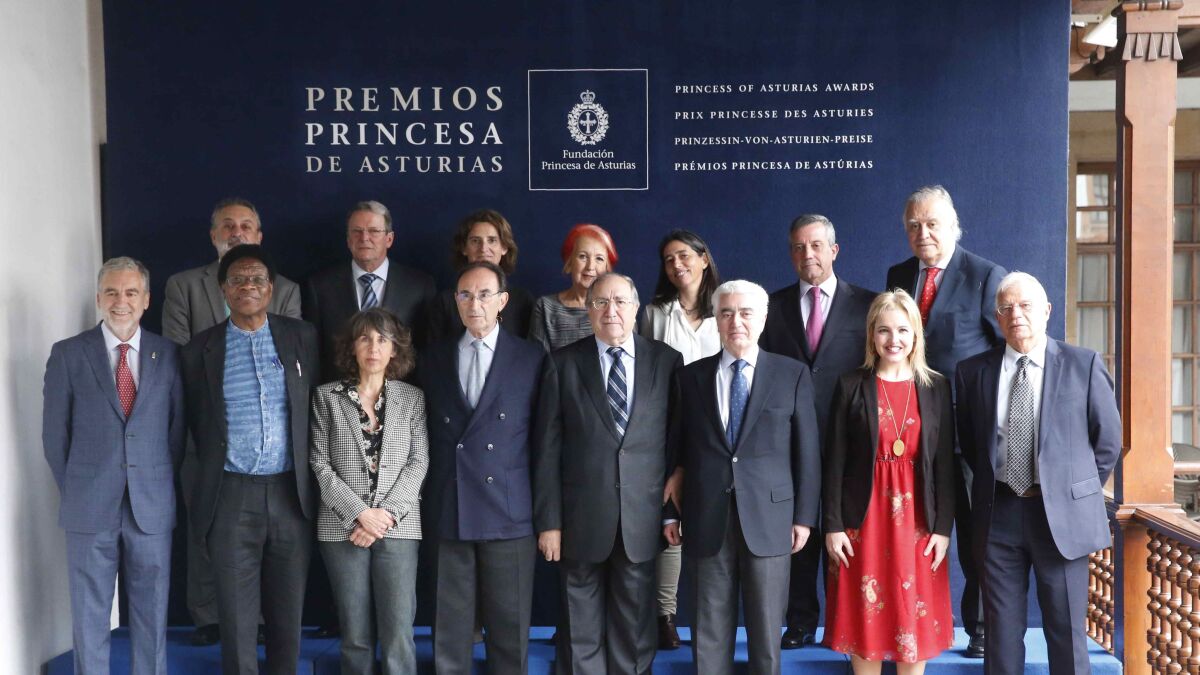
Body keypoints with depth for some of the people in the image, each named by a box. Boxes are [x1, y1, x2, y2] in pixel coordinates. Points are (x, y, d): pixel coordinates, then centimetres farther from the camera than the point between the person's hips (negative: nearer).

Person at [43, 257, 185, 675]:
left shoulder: (168, 354, 3)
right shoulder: (68, 354, 0)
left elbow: (177, 428, 7)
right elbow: (55, 435, 4)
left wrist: (164, 489, 6)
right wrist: (75, 492, 5)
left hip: (152, 509, 1)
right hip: (90, 511, -1)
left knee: (152, 614, 9)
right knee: (89, 617, 8)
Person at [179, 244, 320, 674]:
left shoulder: (302, 338, 4)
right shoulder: (200, 350, 4)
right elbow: (196, 423, 10)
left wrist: (313, 479, 6)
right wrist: (213, 472, 10)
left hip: (292, 493, 1)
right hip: (231, 497, 0)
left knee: (288, 614, 11)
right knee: (237, 617, 3)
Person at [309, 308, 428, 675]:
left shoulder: (413, 399, 8)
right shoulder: (326, 397, 6)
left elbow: (418, 462, 1)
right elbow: (320, 464, 0)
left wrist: (386, 515, -10)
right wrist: (361, 514, -10)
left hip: (398, 528, 0)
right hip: (342, 527, 0)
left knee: (398, 635, -5)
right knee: (356, 635, 4)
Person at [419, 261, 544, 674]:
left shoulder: (531, 358, 3)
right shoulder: (434, 357, 10)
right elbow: (425, 430, 11)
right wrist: (425, 501, 4)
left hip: (509, 512, -2)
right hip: (448, 512, 2)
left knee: (509, 628, 5)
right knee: (450, 627, 8)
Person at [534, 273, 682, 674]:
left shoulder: (667, 361, 3)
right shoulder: (563, 363, 1)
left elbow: (678, 441, 4)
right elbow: (547, 448, -1)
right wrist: (548, 520, -5)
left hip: (642, 517, 1)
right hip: (582, 517, 0)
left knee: (635, 626, 11)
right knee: (582, 629, 10)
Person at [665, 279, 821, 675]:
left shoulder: (793, 374, 3)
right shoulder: (691, 376, 7)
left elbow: (807, 450, 3)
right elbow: (678, 450, 8)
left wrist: (804, 516, -1)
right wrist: (671, 512, 6)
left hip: (768, 517, -1)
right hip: (707, 520, 1)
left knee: (767, 626, 7)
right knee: (710, 628, 8)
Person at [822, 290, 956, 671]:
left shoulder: (936, 388, 4)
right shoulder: (851, 386, -1)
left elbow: (945, 464, 3)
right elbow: (835, 461, -2)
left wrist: (943, 527, -3)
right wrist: (833, 525, -6)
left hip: (917, 520, 1)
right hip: (863, 518, -1)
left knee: (914, 621, 7)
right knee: (864, 618, 6)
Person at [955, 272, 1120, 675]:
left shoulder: (1083, 365, -2)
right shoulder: (973, 371, 3)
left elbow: (1108, 438, 5)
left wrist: (1078, 491, 4)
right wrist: (992, 484, 8)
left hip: (1062, 513, -2)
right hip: (998, 513, 2)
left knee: (1066, 632, 8)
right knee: (1002, 632, 10)